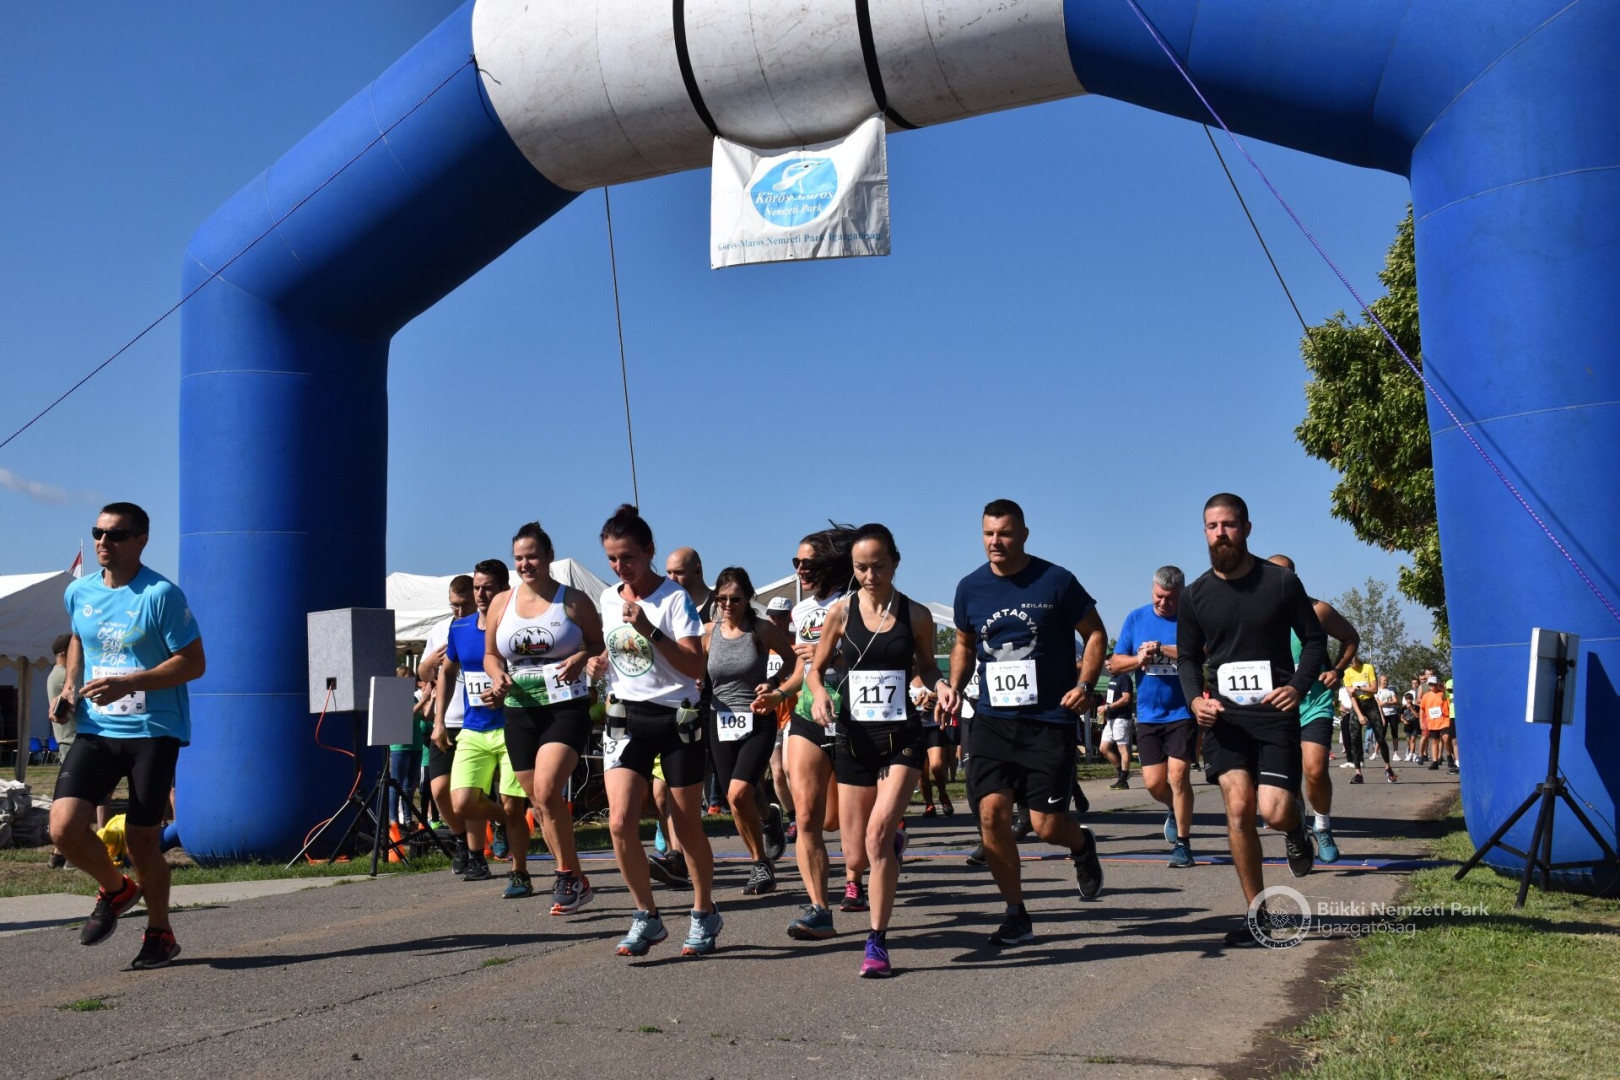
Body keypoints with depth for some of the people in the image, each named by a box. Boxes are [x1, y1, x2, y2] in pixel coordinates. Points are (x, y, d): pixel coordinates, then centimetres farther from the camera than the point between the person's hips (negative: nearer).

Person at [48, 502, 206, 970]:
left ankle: (159, 933, 25)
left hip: (154, 730, -5)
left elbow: (193, 663, -11)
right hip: (95, 729, 5)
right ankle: (115, 889, 20)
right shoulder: (78, 593, 7)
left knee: (141, 842, 1)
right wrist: (70, 685, 9)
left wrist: (127, 684, -20)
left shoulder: (161, 595, -11)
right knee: (63, 828, -11)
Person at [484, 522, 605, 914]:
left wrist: (582, 657, -14)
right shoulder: (501, 603, 11)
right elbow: (490, 654, 19)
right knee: (539, 802, 7)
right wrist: (497, 676, -2)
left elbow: (601, 644, 7)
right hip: (520, 711, 5)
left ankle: (568, 874, -6)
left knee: (546, 790, -22)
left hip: (567, 708, -5)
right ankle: (575, 882, 21)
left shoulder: (574, 601, 1)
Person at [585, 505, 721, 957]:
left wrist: (650, 630, -26)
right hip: (625, 717, 4)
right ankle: (647, 917, 6)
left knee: (687, 826, 5)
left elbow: (695, 666, -18)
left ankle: (705, 915, 25)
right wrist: (598, 664, 0)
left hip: (677, 719, -4)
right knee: (620, 822, -11)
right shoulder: (607, 599, 7)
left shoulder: (675, 598, -11)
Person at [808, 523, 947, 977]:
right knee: (854, 847, 6)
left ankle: (878, 942, -8)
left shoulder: (916, 615, 0)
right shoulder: (841, 612, 1)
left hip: (901, 735, -2)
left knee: (879, 832, -19)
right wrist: (819, 694, -10)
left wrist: (942, 684, -7)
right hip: (855, 735, 2)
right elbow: (815, 668, 11)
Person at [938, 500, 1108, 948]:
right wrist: (954, 686, 5)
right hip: (992, 720, 3)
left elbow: (1095, 633, 4)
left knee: (1047, 824, -5)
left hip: (1050, 720, -3)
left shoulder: (1055, 581, -5)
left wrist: (1085, 684, -10)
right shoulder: (970, 588, 5)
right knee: (992, 812, -10)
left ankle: (1082, 844, 34)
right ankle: (1016, 915, 8)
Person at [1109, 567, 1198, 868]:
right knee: (1153, 782, 3)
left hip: (1183, 711, -3)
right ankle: (1174, 811, 36)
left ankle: (1182, 843, 7)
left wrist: (1162, 649, -21)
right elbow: (1115, 664, 8)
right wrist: (1138, 660, -11)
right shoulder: (1136, 618, 7)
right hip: (1148, 714, 3)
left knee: (1178, 776, -9)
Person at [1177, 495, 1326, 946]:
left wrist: (1299, 685, -10)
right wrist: (1195, 698, -5)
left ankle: (1297, 828, 29)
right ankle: (1257, 914, 4)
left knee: (1274, 811, -12)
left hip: (1275, 711, -2)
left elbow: (1315, 640, 7)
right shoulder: (1195, 595, 5)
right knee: (1238, 807, -11)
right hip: (1224, 713, 2)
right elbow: (1188, 657, 14)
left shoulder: (1281, 582, 0)